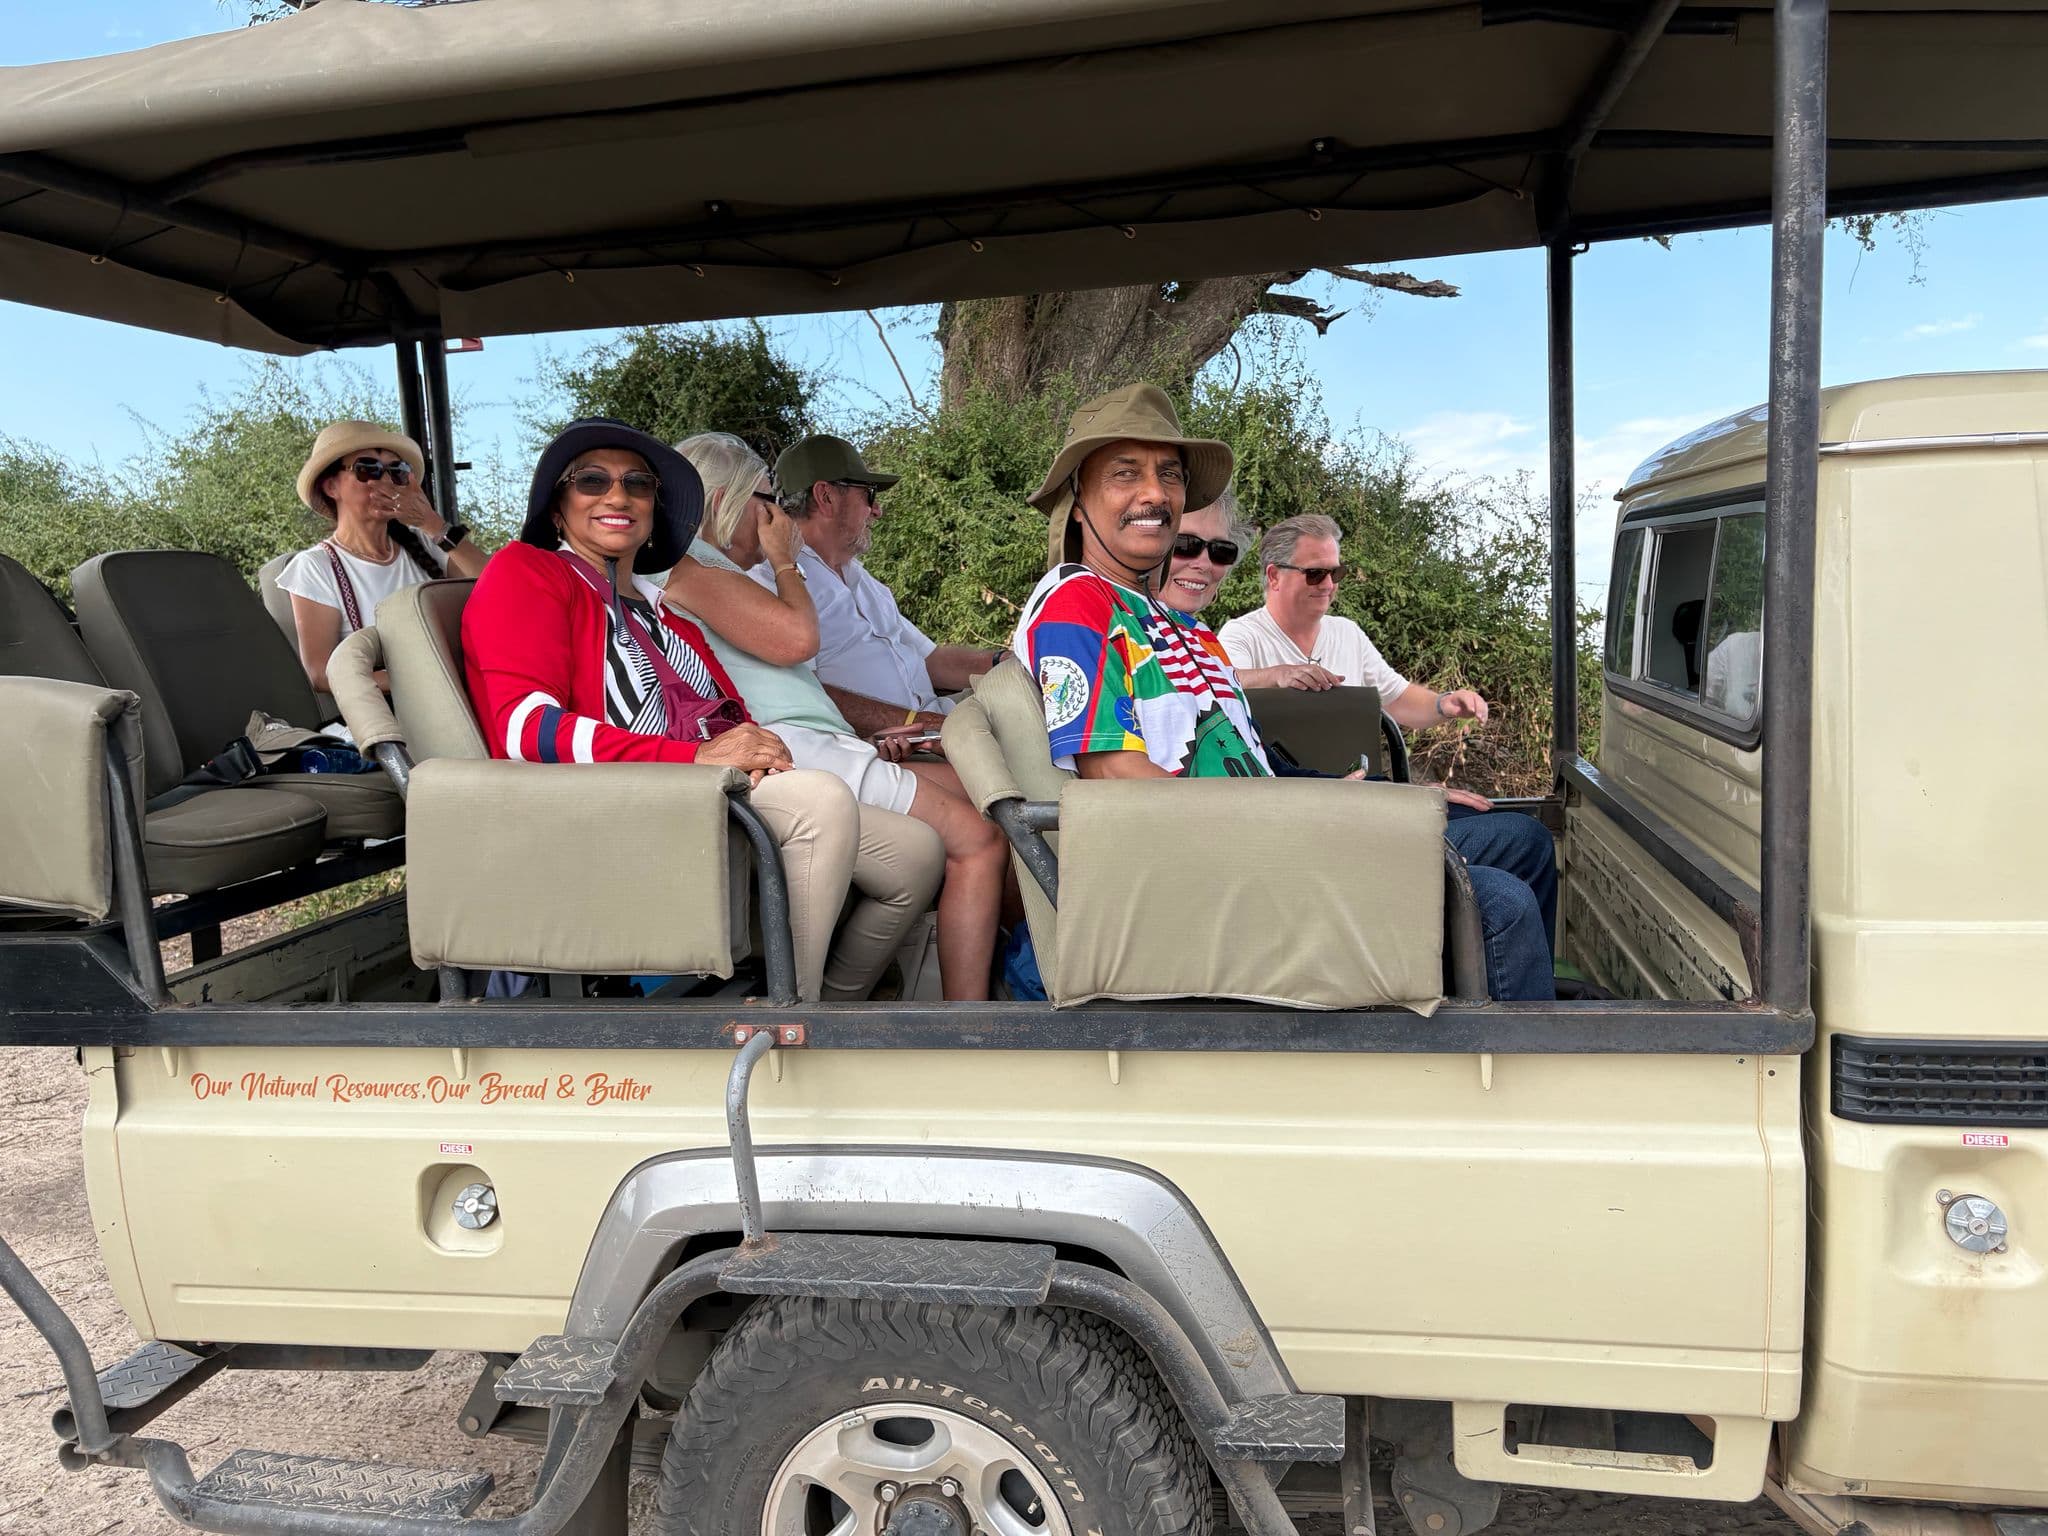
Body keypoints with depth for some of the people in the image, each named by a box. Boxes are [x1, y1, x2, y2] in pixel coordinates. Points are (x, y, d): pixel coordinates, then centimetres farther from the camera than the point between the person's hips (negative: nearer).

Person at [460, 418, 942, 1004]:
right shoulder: (524, 572, 5)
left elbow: (729, 719, 21)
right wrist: (697, 754, -21)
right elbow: (526, 726, -12)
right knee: (822, 797, -31)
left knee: (917, 852, -2)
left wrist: (756, 751, -7)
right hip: (610, 809, -8)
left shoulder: (661, 612, 28)